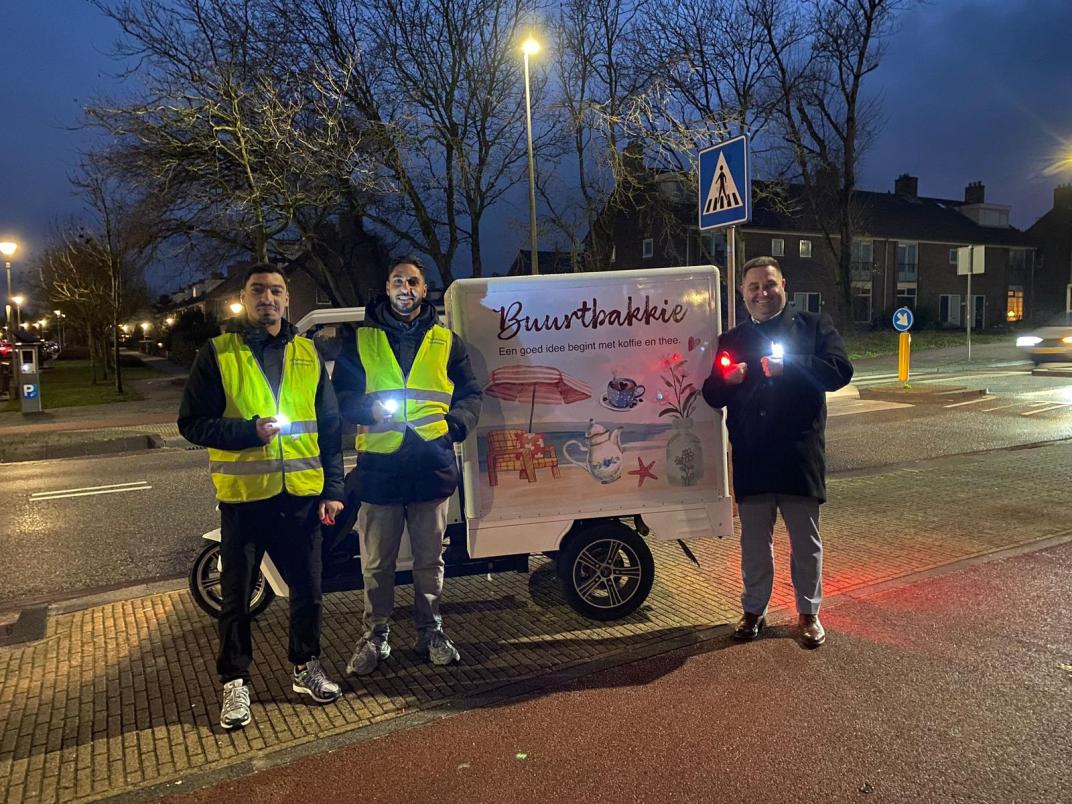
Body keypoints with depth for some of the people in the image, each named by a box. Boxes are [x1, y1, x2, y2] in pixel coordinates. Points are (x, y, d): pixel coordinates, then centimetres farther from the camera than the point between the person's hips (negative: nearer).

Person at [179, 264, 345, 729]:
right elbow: (191, 423, -3)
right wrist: (249, 432, -18)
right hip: (244, 495, -2)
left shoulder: (307, 354, 8)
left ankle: (306, 666, 31)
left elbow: (330, 426, 10)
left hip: (302, 494, 3)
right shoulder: (217, 354, -1)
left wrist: (333, 489, 5)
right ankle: (235, 682, 25)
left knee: (307, 587, 12)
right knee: (237, 595, 8)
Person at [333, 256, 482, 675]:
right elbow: (340, 396, 7)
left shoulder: (446, 341, 11)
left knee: (430, 559, 11)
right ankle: (375, 636, 23)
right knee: (376, 562, 8)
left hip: (432, 464, 1)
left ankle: (431, 632, 27)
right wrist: (370, 408, -14)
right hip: (378, 464, -1)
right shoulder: (360, 340, 8)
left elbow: (471, 394, 13)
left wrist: (454, 424, -7)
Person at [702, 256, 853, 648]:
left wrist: (788, 366, -21)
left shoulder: (815, 326, 4)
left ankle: (808, 613, 27)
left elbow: (840, 371, -10)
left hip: (801, 456, -2)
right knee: (754, 542, 13)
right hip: (751, 458, 2)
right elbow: (712, 396, 10)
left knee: (806, 541, 10)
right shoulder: (731, 340, 12)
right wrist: (728, 379, -13)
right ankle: (754, 610, 28)